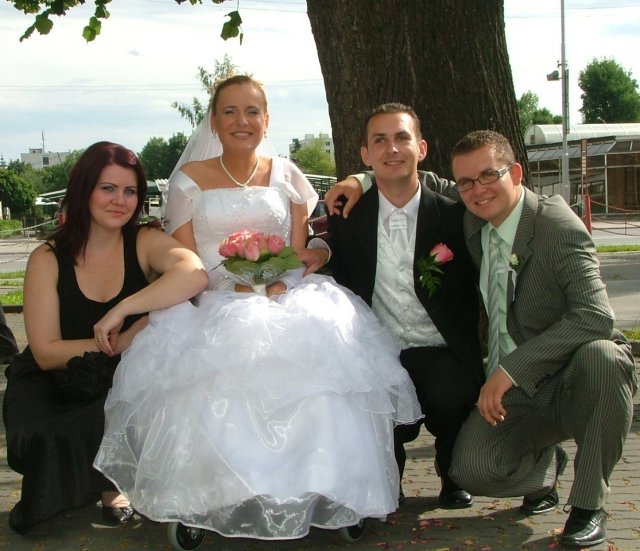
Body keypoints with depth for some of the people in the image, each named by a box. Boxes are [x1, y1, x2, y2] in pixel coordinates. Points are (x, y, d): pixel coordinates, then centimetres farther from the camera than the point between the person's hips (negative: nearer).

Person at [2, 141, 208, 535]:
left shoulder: (146, 243, -7)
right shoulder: (48, 260, -6)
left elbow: (195, 274, -30)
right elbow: (45, 353, -11)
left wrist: (121, 310, -35)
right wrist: (124, 341, -21)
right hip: (55, 385, 0)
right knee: (40, 436, -28)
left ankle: (110, 480, 4)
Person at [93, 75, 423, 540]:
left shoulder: (285, 176, 16)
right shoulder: (190, 180, 11)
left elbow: (299, 254, 11)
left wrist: (278, 281, -12)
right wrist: (235, 282, -13)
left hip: (284, 296, 1)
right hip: (212, 305, -1)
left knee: (313, 350, -32)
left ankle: (309, 492, -22)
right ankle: (208, 498, -22)